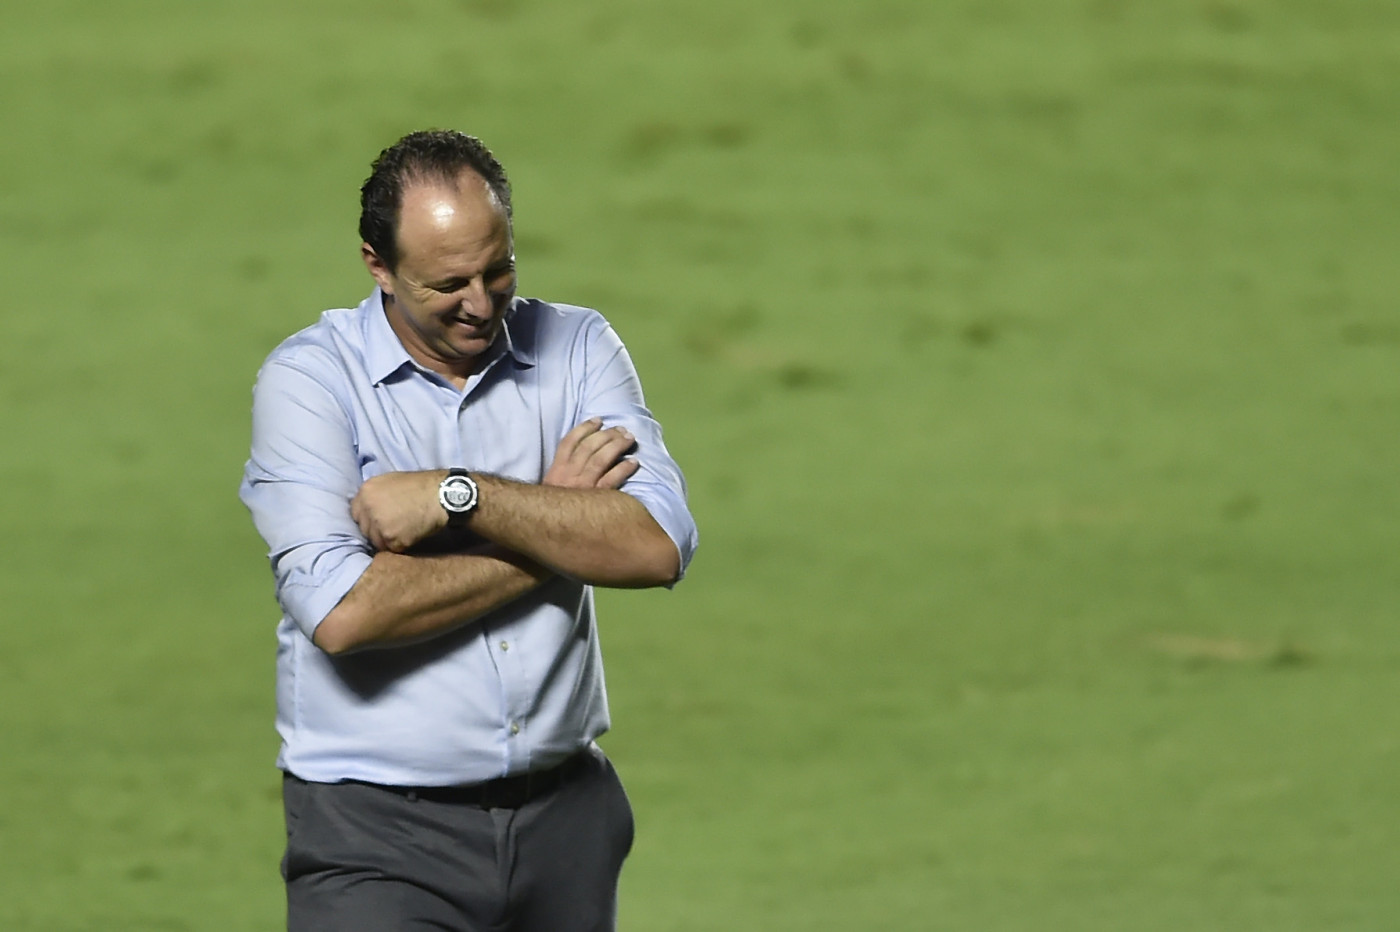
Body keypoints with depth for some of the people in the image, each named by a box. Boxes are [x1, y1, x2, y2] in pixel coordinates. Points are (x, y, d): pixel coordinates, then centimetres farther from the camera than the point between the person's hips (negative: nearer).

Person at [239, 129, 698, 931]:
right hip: (380, 828, -3)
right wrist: (554, 521, -9)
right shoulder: (309, 378, -5)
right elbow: (342, 611, -18)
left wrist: (457, 496, -16)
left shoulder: (577, 348, 5)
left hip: (566, 810, 3)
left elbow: (659, 546, -9)